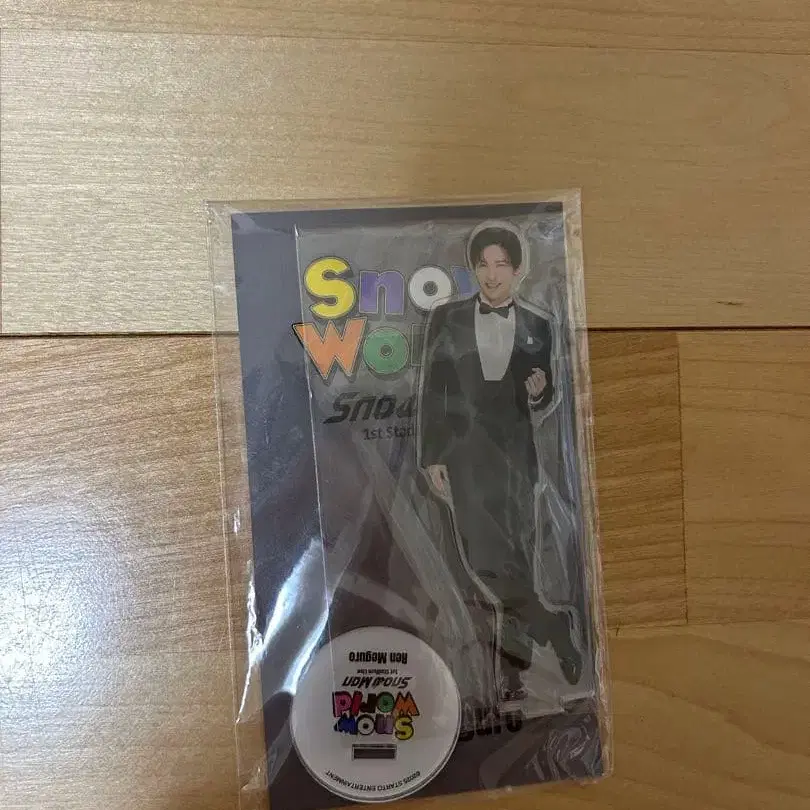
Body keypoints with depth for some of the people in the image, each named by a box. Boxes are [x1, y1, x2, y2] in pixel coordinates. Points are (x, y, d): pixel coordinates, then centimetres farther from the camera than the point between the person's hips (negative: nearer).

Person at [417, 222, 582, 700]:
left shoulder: (537, 328, 9)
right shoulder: (447, 319, 6)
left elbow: (542, 403, 13)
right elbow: (431, 392, 3)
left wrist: (538, 392, -11)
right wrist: (432, 456, -3)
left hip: (515, 454, 1)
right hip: (464, 454, -1)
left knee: (517, 558, 1)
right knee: (487, 560, -7)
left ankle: (514, 668, 19)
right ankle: (554, 627, 15)